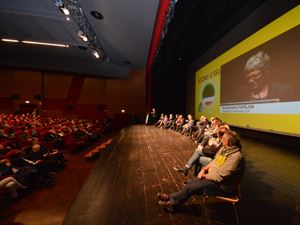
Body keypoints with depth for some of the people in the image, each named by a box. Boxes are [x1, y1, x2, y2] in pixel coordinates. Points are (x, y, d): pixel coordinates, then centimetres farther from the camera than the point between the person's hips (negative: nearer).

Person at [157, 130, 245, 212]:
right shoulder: (224, 149, 0)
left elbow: (220, 177, -28)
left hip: (222, 186, -8)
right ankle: (173, 199, 10)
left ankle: (172, 200, 11)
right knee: (190, 182, -2)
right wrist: (204, 169, -5)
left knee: (190, 187, -10)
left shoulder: (235, 156, -29)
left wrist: (205, 175, -13)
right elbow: (214, 162, 10)